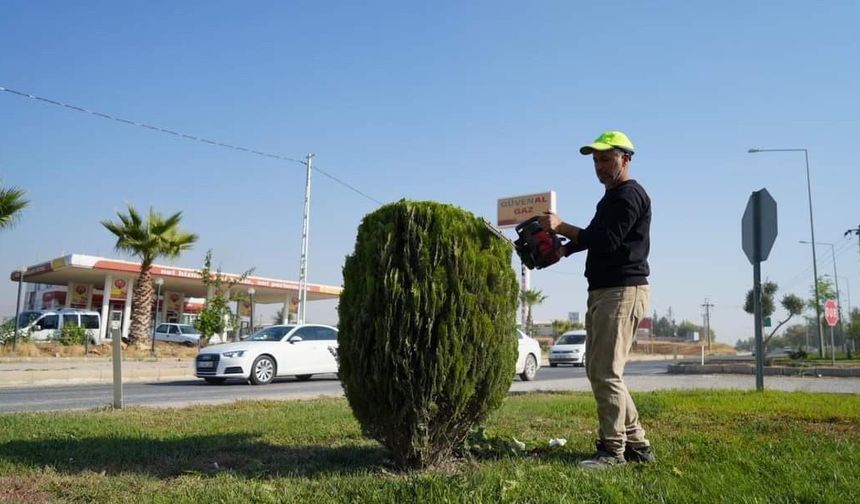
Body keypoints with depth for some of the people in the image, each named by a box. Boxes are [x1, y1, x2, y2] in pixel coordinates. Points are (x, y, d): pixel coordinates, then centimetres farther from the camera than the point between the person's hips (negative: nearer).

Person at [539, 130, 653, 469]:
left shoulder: (630, 194, -9)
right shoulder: (610, 199, 23)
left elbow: (605, 240, -20)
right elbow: (590, 239, 24)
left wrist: (561, 226, -19)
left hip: (622, 291, -11)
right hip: (602, 292, 11)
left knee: (606, 373, -10)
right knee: (597, 370, 12)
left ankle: (613, 450, -1)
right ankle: (637, 445, 19)